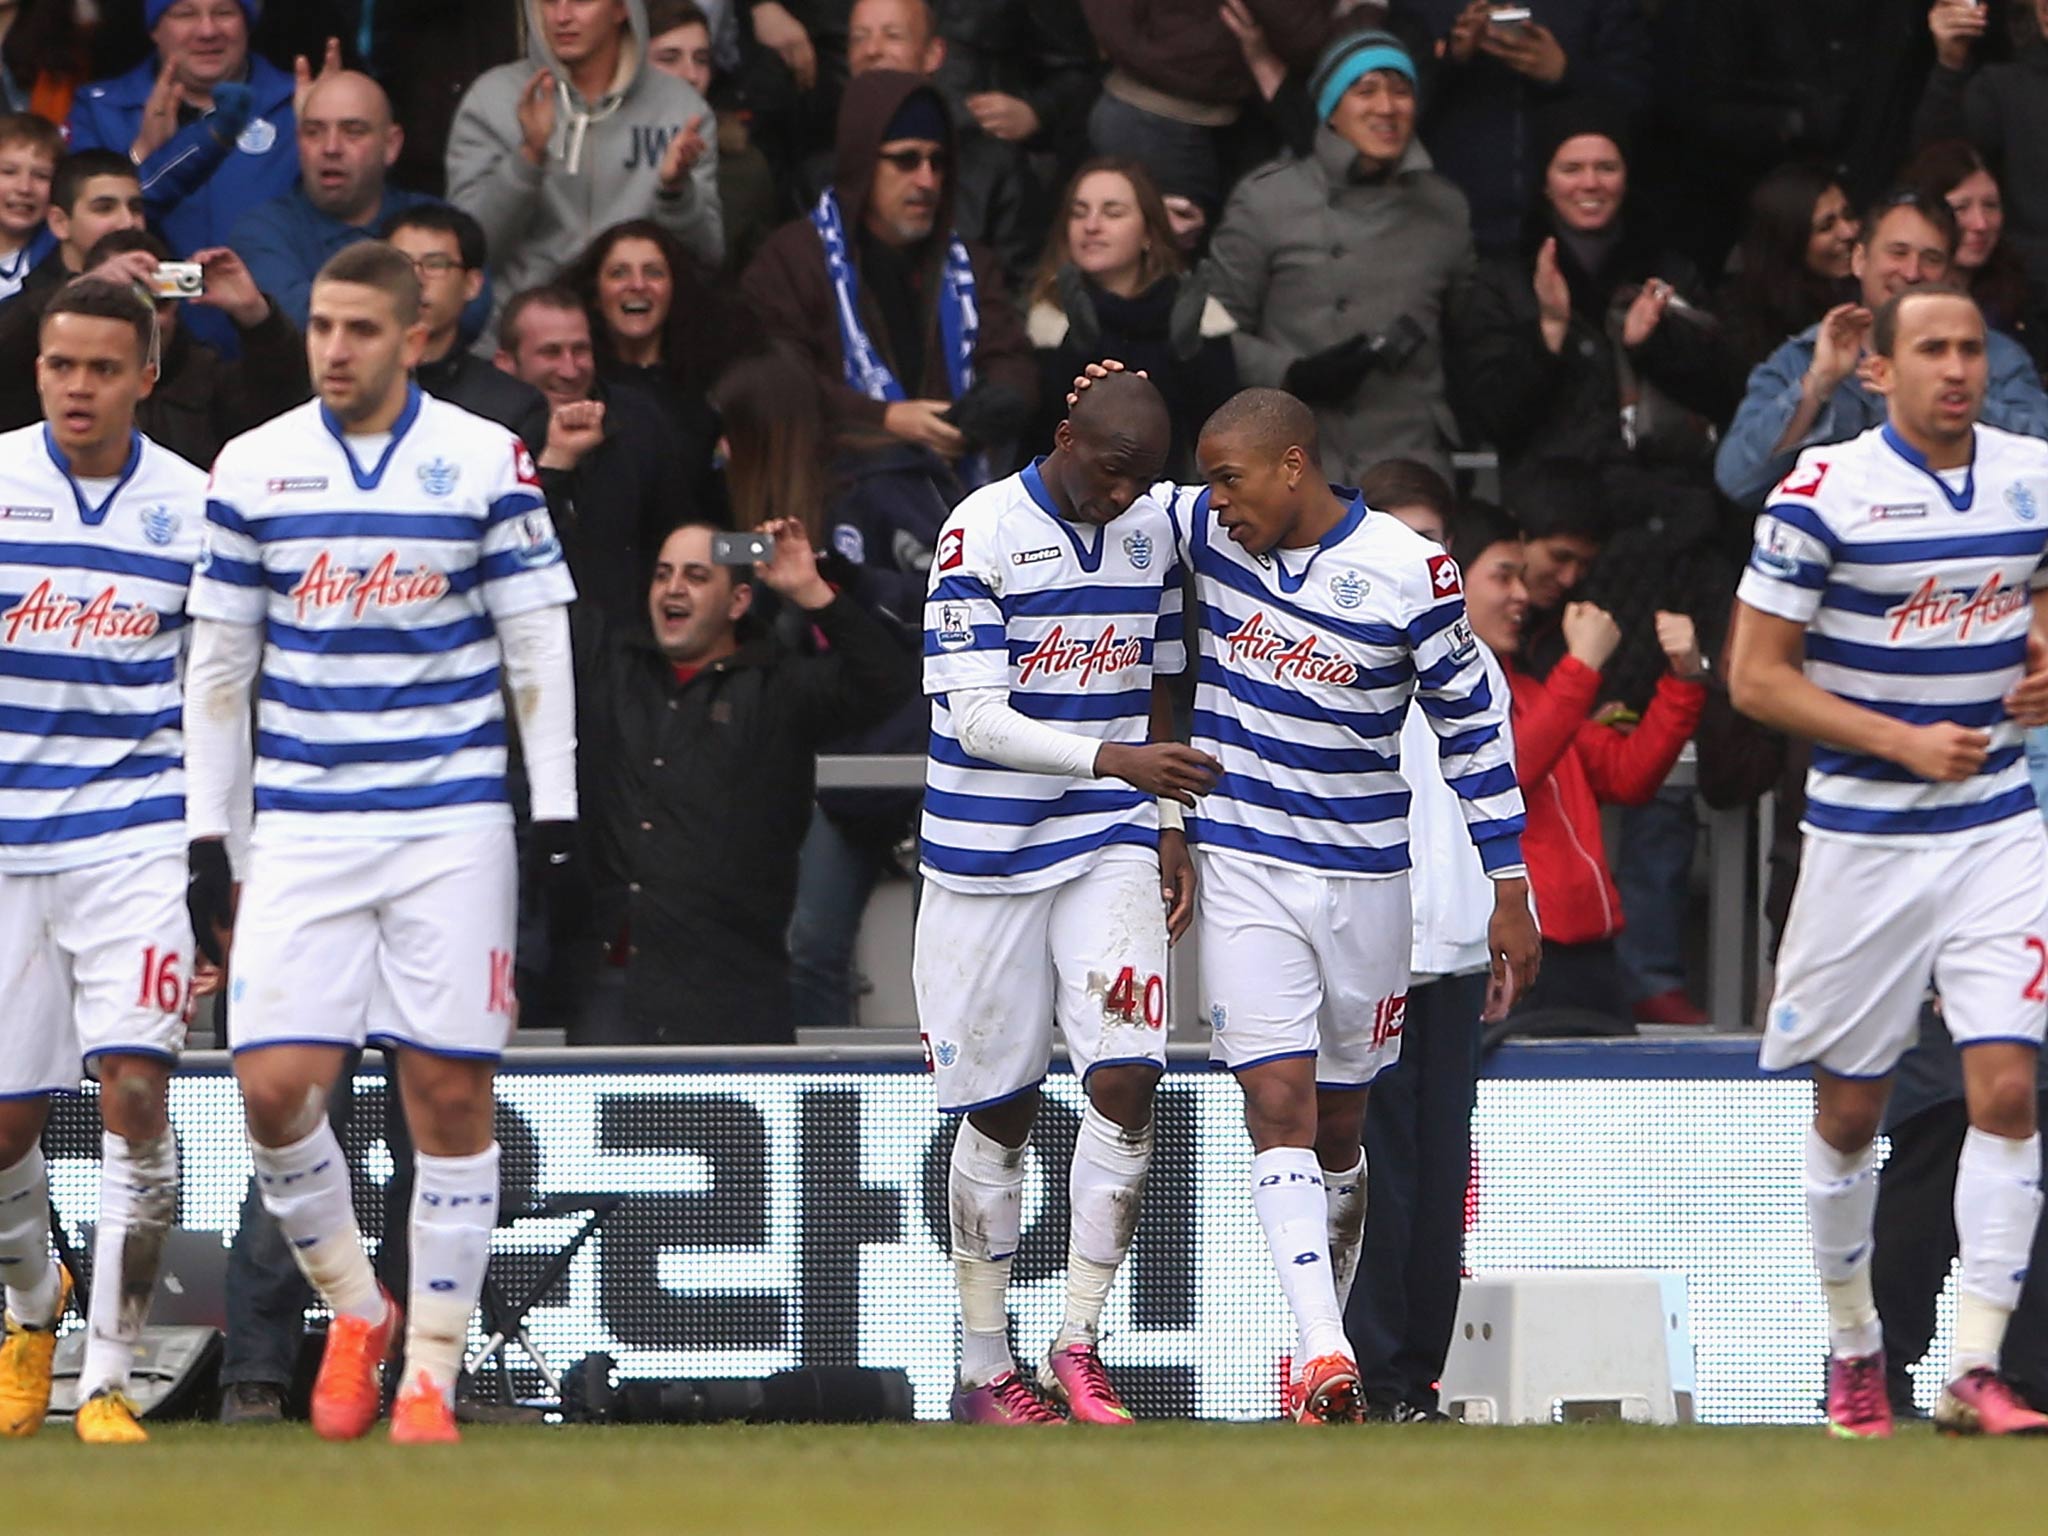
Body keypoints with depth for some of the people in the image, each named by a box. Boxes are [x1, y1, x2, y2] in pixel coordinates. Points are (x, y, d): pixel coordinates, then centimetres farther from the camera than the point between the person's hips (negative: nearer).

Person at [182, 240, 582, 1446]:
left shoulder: (487, 461, 1)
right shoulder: (253, 468, 5)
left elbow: (537, 646, 3)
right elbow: (218, 663, 10)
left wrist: (557, 818, -2)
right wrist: (206, 840, 7)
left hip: (452, 824, -1)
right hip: (302, 830, 1)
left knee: (450, 1096, -3)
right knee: (275, 1086, -10)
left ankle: (432, 1372, 6)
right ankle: (354, 1312, 14)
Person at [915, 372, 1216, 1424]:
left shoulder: (1151, 533, 6)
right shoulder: (982, 532, -12)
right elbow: (976, 716, -18)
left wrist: (1168, 833, 13)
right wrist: (1114, 759, -28)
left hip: (1112, 845, 4)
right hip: (990, 853, -4)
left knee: (1125, 1080, -13)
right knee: (998, 1110, 4)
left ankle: (1079, 1346, -5)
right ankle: (985, 1368, 15)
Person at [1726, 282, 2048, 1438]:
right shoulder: (1826, 492, -10)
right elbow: (1756, 675, -10)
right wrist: (1906, 742, -18)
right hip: (1865, 838, -2)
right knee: (1850, 1111, 6)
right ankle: (1854, 1343, 27)